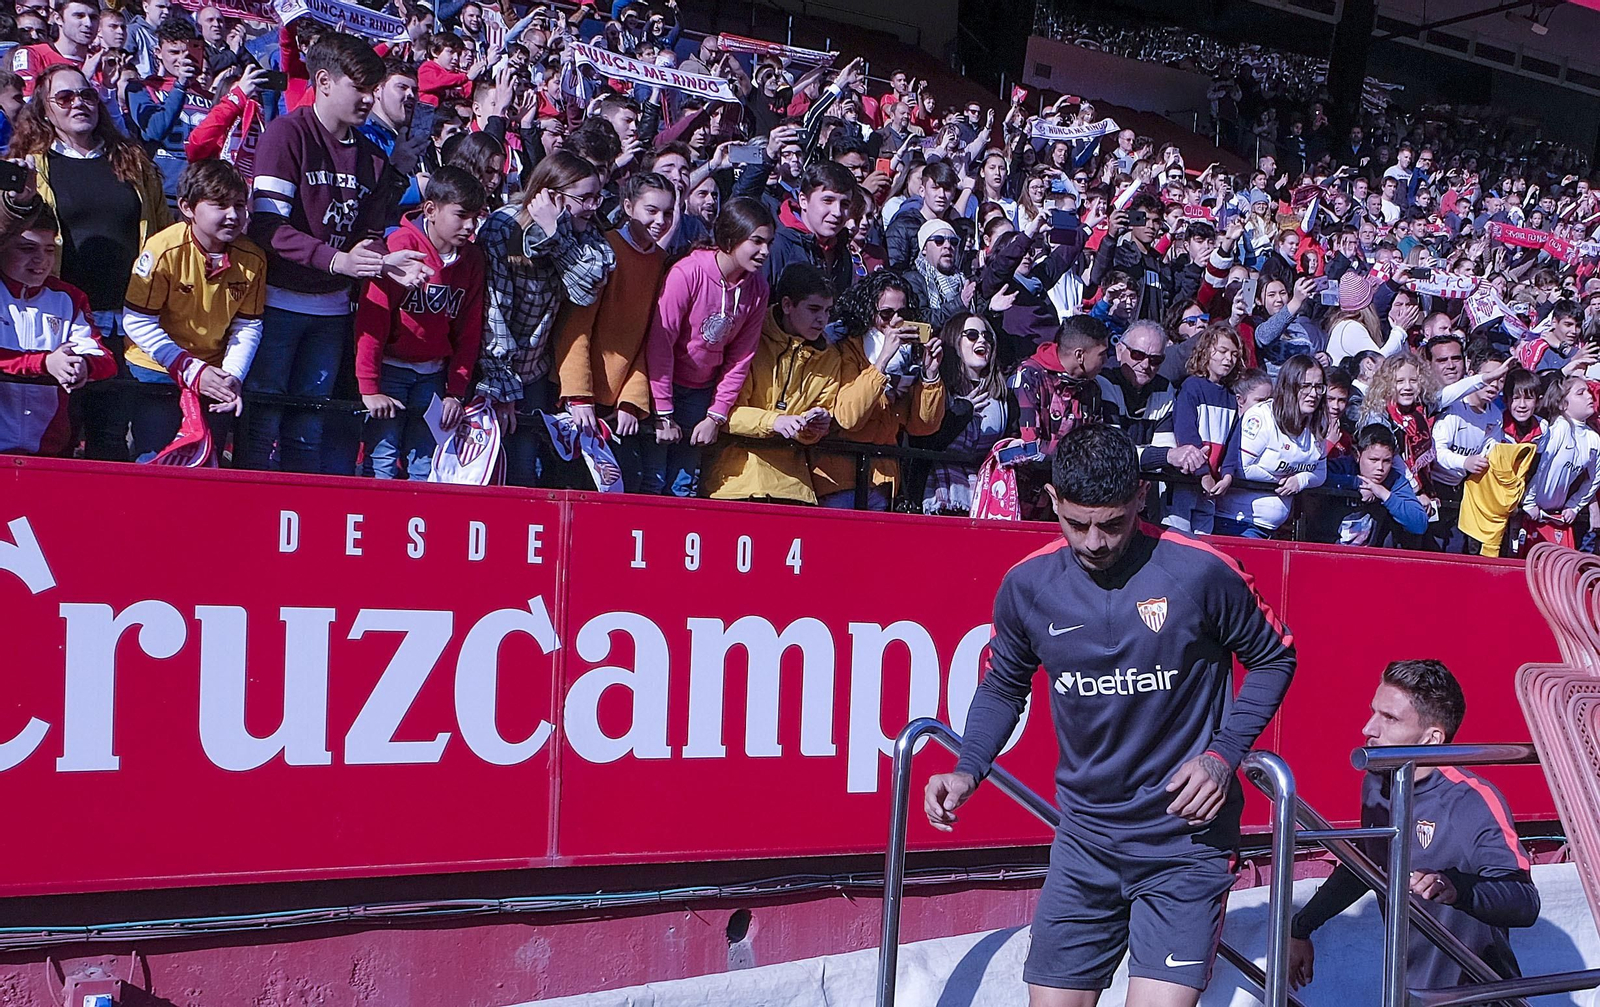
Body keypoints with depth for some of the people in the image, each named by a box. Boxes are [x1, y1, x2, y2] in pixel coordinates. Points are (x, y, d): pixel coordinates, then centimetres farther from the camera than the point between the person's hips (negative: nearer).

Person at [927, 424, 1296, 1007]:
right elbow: (1004, 687, 14)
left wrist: (1223, 756, -10)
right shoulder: (1027, 586, -3)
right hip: (1084, 842, 4)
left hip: (1185, 836, -3)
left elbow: (1274, 658, 2)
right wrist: (968, 771, -1)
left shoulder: (1201, 572, -13)